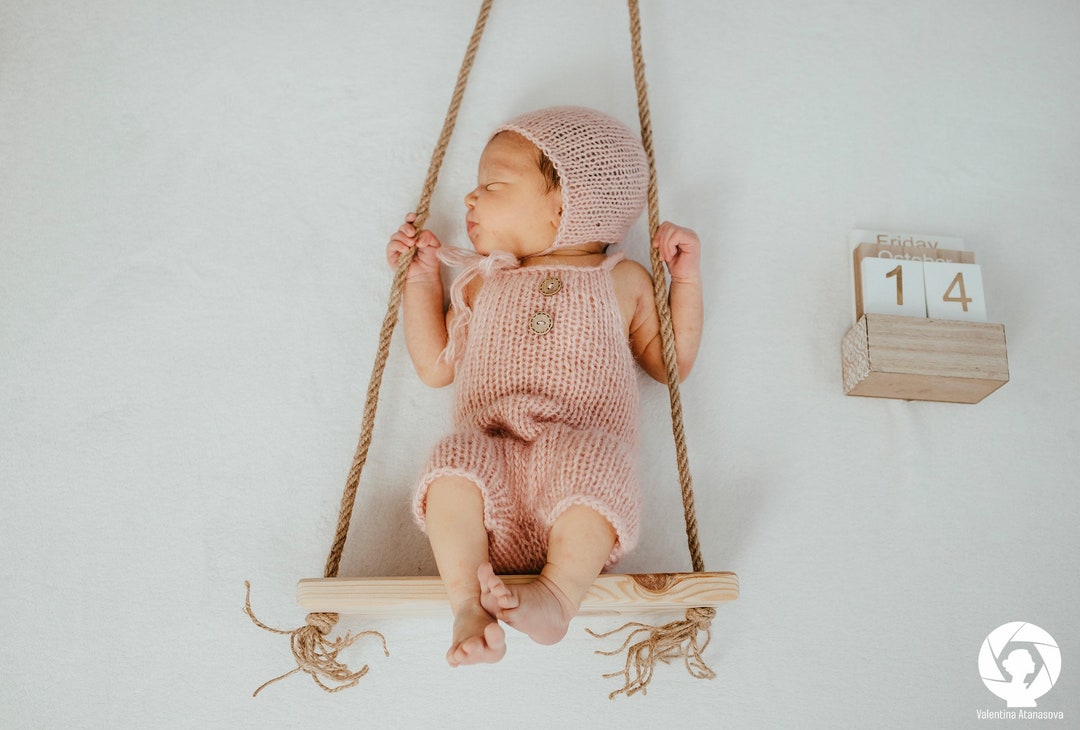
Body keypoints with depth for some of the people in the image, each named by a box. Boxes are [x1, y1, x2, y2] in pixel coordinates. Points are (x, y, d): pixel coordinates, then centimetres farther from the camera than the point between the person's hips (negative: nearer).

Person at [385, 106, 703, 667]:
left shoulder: (624, 282, 20)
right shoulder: (481, 284, 27)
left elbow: (671, 363, 21)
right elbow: (435, 366, 27)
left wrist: (686, 279, 15)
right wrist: (421, 279, 26)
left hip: (581, 445, -2)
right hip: (493, 448, 2)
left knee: (592, 466, -36)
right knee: (455, 462, -31)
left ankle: (560, 594, -27)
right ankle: (468, 605, -24)